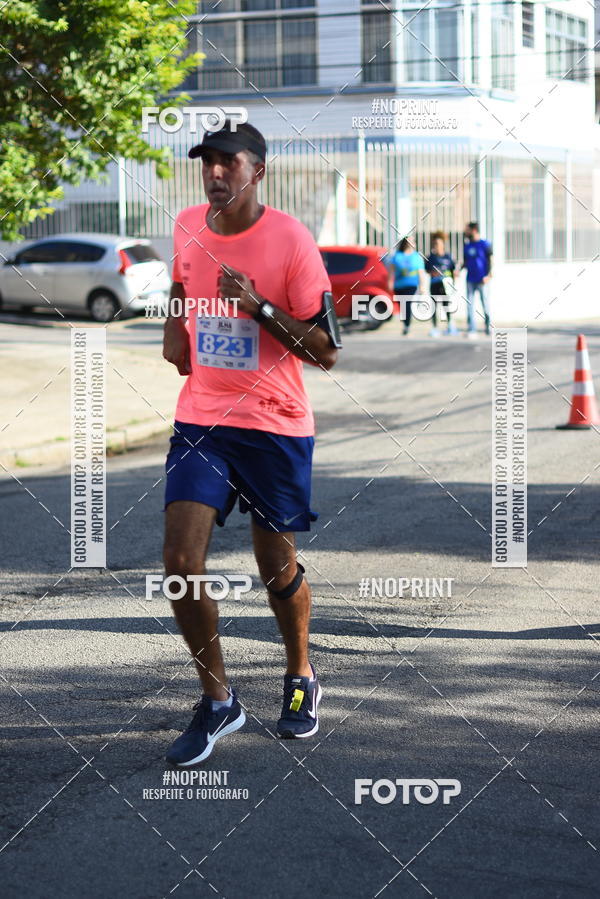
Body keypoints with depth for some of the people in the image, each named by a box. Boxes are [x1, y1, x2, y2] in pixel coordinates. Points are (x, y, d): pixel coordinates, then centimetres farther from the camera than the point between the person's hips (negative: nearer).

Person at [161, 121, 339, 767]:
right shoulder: (187, 226, 3)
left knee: (278, 568, 8)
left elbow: (327, 352, -12)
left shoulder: (290, 239, -12)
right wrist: (174, 329, 9)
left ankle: (300, 679, 35)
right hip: (201, 418, 3)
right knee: (180, 560, -10)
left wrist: (260, 306, -23)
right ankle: (217, 701, 6)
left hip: (276, 425, -3)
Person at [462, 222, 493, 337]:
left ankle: (488, 327, 17)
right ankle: (471, 330, 1)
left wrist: (488, 275, -15)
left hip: (482, 280, -5)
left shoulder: (485, 244, -5)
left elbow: (490, 261, -6)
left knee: (485, 305, 2)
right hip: (470, 280, 5)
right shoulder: (467, 245, 10)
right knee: (470, 305, 0)